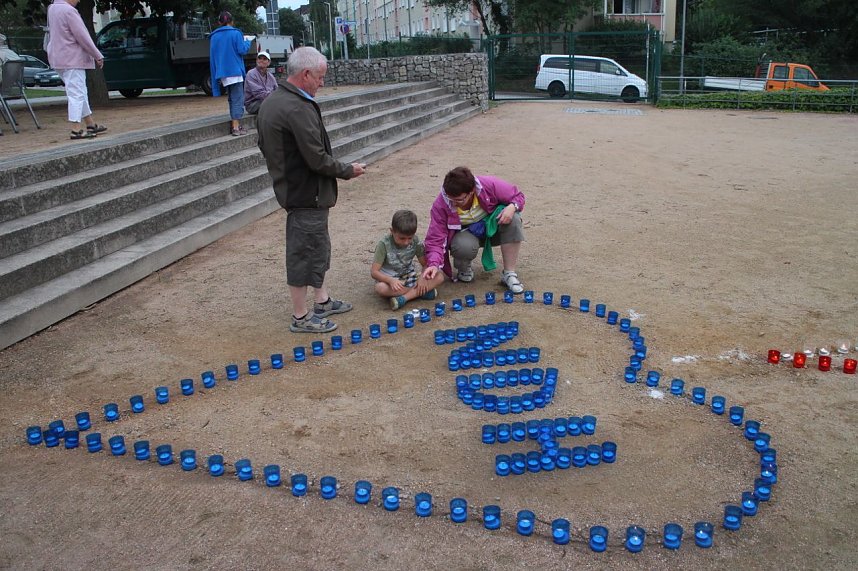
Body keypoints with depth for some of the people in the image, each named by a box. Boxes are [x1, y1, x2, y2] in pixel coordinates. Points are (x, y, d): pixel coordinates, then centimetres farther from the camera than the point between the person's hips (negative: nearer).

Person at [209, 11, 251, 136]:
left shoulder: (214, 36, 11)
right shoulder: (235, 33, -4)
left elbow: (212, 57, 12)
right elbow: (242, 50, -9)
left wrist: (216, 74, 17)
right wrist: (247, 42, 11)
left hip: (222, 73, 6)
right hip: (235, 71, -6)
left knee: (232, 99, 16)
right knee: (238, 99, -5)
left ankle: (233, 125, 16)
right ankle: (236, 127, -12)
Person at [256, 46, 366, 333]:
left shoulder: (270, 102, 8)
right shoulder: (299, 109, -24)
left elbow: (264, 145, 17)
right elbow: (317, 159, -24)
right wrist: (348, 170, -9)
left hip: (289, 187, 10)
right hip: (307, 192, -10)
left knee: (318, 246, 21)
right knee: (305, 252, 1)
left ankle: (322, 301, 35)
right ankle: (301, 317, 13)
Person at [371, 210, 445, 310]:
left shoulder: (415, 241, -8)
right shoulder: (384, 244, -18)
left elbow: (425, 264, -2)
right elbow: (374, 271, -20)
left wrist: (423, 277, -25)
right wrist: (391, 280, -39)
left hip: (409, 278, 3)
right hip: (389, 280, -3)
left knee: (439, 277, -19)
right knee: (380, 288, -40)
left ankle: (404, 298, -31)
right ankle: (421, 292, -26)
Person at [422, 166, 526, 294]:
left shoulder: (489, 185, -26)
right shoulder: (440, 205, -26)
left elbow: (518, 196, -11)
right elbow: (435, 239, -25)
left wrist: (512, 207, -35)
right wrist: (434, 264, -43)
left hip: (491, 228, 2)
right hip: (465, 233, -2)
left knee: (513, 219, -31)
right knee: (465, 246, -39)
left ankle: (509, 274, -21)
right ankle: (464, 268, 2)